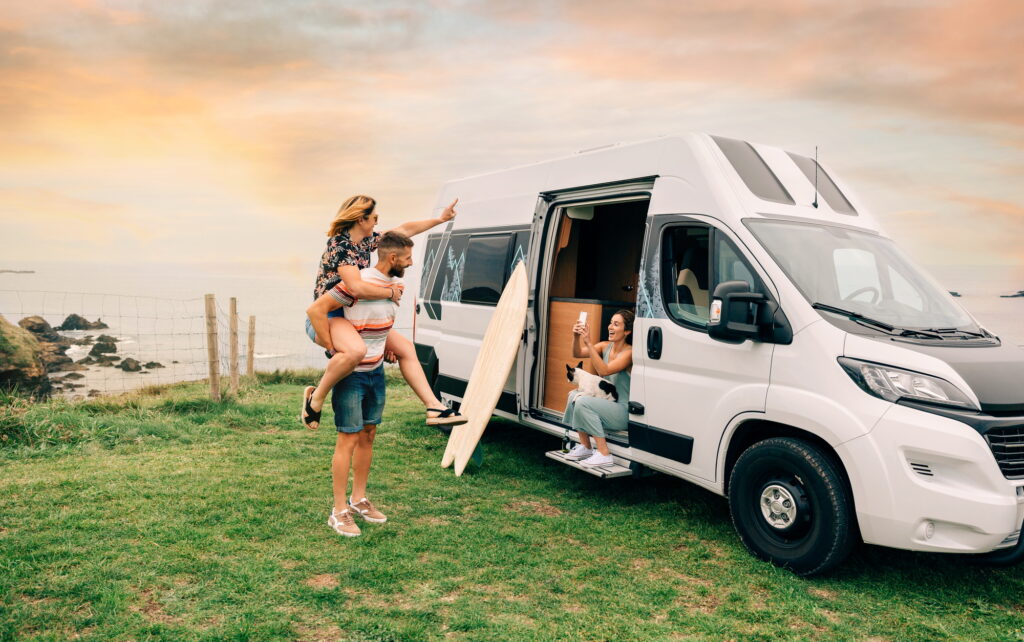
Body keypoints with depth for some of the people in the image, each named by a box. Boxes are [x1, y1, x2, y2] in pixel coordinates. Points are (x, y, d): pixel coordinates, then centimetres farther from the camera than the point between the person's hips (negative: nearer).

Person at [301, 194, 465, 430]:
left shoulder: (367, 240, 9)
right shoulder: (339, 245, -17)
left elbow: (405, 229, 19)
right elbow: (357, 288, -30)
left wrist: (440, 219, 24)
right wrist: (391, 293, -15)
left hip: (354, 318, 10)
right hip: (326, 317, -10)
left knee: (405, 347, 5)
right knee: (356, 350, -40)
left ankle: (435, 408, 5)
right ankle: (316, 398, -17)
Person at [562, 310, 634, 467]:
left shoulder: (628, 353, -17)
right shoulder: (605, 346, 5)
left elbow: (604, 371, -30)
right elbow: (577, 354, -3)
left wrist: (588, 342, -33)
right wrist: (576, 337, -23)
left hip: (623, 412, -8)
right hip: (607, 403, 8)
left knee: (583, 403, -24)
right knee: (574, 395, -6)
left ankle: (604, 454, -20)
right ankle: (585, 447, 1)